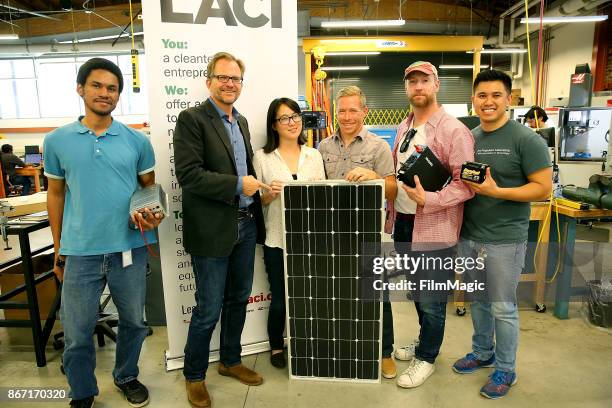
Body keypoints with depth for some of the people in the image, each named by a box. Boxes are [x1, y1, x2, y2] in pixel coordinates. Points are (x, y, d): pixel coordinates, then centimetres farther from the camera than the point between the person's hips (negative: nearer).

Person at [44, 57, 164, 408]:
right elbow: (56, 195, 9)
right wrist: (58, 249, 10)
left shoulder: (137, 140, 0)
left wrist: (152, 214, -15)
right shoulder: (57, 140, 2)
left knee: (133, 321, 16)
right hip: (80, 252, 0)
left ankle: (127, 377, 42)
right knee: (77, 333, 11)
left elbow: (150, 188, 7)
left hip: (129, 248, 0)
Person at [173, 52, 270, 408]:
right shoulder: (192, 118, -10)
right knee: (208, 310, 5)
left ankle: (231, 361, 39)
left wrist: (260, 189, 1)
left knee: (238, 299, 18)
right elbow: (189, 174, -19)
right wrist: (238, 185, -19)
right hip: (213, 229, -7)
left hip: (246, 225, 7)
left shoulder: (241, 122, 14)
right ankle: (194, 375, 28)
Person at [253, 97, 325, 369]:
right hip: (277, 240, -2)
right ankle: (276, 346, 36)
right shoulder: (262, 157, -2)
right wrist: (269, 194, -19)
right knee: (280, 299, 9)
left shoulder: (314, 155, 7)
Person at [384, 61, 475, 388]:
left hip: (434, 230, -7)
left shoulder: (453, 131, -14)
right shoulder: (403, 128, 10)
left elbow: (466, 184, -17)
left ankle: (426, 358, 29)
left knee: (431, 300, 8)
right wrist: (391, 214, 15)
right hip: (403, 225, 7)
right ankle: (425, 340, 44)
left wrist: (428, 200, -28)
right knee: (417, 292, 22)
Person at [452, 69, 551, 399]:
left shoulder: (525, 139, -10)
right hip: (468, 236, 6)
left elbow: (543, 188, -13)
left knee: (502, 307, 7)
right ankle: (482, 352, 39)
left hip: (504, 239, -5)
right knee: (477, 300, 19)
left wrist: (495, 191, -22)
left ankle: (505, 369, 27)